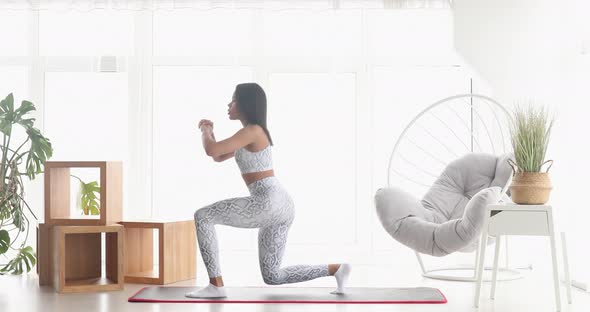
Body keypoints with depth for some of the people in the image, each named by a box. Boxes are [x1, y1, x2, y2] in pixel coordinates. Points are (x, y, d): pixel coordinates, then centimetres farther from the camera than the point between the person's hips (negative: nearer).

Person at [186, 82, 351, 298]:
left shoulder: (251, 131, -9)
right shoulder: (251, 135, 22)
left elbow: (212, 150, -16)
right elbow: (218, 157, 33)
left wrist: (204, 132, 5)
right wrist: (210, 131, 19)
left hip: (269, 203, -10)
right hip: (280, 206, 10)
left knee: (202, 216, -5)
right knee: (273, 277, 12)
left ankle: (216, 285, -6)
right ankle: (336, 269, 8)